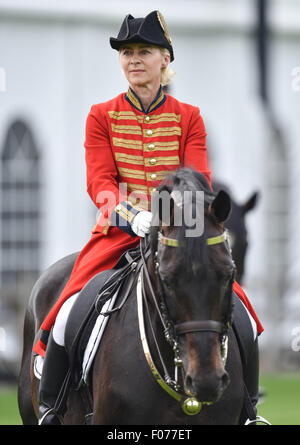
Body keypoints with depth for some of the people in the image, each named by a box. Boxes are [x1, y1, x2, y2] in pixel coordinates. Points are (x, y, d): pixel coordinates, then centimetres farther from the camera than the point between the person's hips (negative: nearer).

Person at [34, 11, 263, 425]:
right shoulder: (102, 116, 6)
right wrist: (132, 215, -25)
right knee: (70, 315, -22)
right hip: (118, 233, -1)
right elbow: (99, 181, -5)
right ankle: (50, 408, -3)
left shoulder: (189, 118, 9)